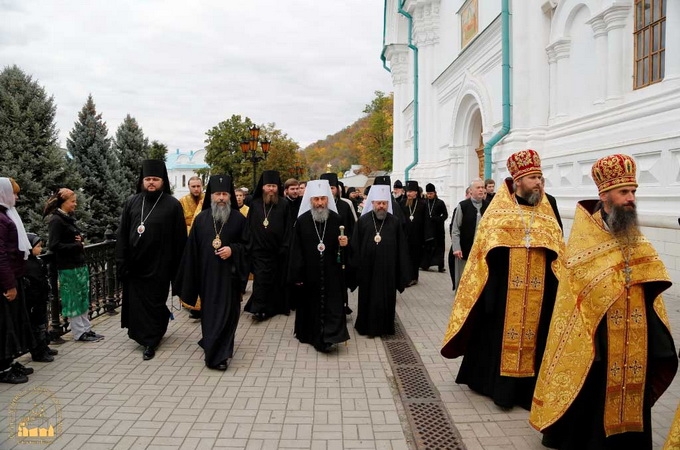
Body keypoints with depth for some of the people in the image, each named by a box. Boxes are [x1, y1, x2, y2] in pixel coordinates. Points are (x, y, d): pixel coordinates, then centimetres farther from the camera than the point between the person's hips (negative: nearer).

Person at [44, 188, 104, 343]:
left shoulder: (69, 218, 13)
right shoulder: (56, 220, -12)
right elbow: (53, 245, -17)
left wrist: (80, 240, 2)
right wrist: (76, 245, -12)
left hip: (80, 265, 8)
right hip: (68, 268, -8)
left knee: (83, 299, 12)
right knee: (73, 300, 1)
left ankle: (86, 329, 20)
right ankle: (79, 333, 10)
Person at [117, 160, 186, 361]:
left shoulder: (172, 205, -5)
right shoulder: (132, 202, 5)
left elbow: (179, 239, -5)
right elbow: (122, 234, 6)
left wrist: (176, 267, -7)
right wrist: (121, 261, 0)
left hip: (158, 265, -4)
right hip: (134, 264, 4)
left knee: (153, 304, 5)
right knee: (136, 304, 11)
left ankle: (150, 342, 19)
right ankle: (151, 334, 33)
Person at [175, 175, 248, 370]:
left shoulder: (239, 218, -1)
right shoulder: (201, 218, 5)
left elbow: (248, 244, 3)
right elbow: (192, 249, 5)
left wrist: (233, 250, -18)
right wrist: (190, 279, 2)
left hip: (229, 274, -2)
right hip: (207, 274, 2)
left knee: (226, 312, -1)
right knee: (209, 311, 11)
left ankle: (218, 354, 9)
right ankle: (214, 347, 30)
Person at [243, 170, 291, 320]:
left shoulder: (284, 205, 1)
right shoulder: (255, 204, 5)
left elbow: (288, 228, -1)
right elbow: (249, 227, 7)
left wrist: (285, 247, -6)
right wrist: (249, 246, 2)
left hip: (277, 250, 0)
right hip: (259, 249, 0)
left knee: (276, 280, 9)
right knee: (260, 279, -4)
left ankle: (273, 307, 22)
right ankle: (259, 309, 0)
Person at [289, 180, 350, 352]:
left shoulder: (337, 219, -1)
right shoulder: (302, 220, -4)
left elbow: (342, 244, 8)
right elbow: (296, 249, -4)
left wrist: (343, 244, -18)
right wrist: (297, 274, -6)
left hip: (331, 272, 0)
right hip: (310, 272, 0)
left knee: (332, 304, -1)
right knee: (311, 304, 11)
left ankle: (329, 336, 4)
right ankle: (313, 334, 26)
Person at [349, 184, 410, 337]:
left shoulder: (394, 222, 1)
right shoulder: (363, 220, -2)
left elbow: (401, 248, 2)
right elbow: (355, 245, -1)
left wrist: (402, 271, -1)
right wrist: (356, 267, -5)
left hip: (387, 268, 1)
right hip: (367, 268, -1)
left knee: (386, 298, 8)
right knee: (368, 298, 9)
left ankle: (385, 326, 23)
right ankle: (367, 326, 22)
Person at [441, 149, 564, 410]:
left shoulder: (549, 211, 7)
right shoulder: (498, 210, -4)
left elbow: (558, 254, 9)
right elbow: (483, 252, -5)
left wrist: (558, 287, 0)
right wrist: (486, 287, -10)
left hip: (537, 292, 3)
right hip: (503, 288, -3)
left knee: (533, 334, 9)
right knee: (499, 333, 6)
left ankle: (526, 386, 23)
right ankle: (496, 382, 21)